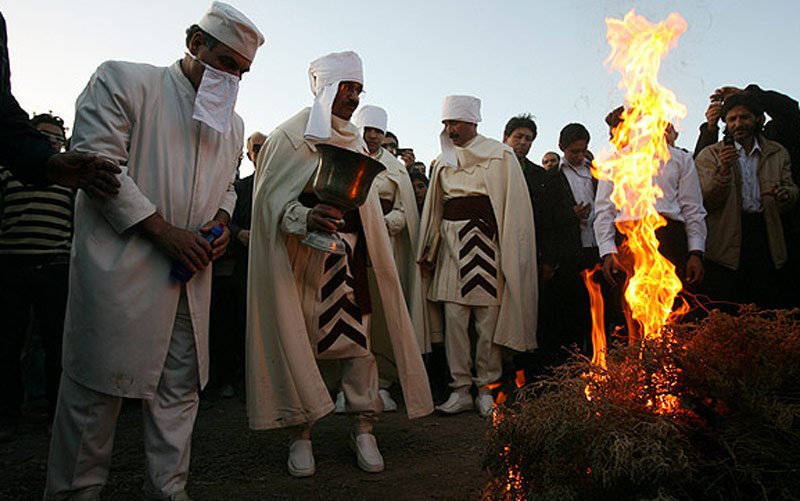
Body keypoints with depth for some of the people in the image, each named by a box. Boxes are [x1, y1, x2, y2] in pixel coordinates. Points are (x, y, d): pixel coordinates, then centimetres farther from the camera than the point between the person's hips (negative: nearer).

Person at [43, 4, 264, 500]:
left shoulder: (233, 124, 16)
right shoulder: (122, 80, -1)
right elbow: (99, 163, -11)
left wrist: (221, 219, 3)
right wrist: (165, 232, -15)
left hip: (190, 274, 6)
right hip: (120, 269, -5)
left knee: (180, 388, 9)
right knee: (97, 385, 3)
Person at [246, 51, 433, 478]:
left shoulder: (354, 142, 16)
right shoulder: (290, 137, -1)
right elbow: (273, 200, -8)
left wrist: (369, 252, 12)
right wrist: (306, 218, -27)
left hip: (347, 256, 4)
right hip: (301, 257, -4)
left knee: (358, 338, -1)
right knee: (302, 339, 0)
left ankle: (363, 429, 10)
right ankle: (301, 434, 13)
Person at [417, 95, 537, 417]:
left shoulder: (500, 155, 2)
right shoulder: (443, 161, 15)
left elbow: (512, 205, -3)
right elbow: (434, 208, 16)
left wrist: (507, 251, -11)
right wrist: (428, 252, 11)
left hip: (485, 242, -4)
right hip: (452, 245, 4)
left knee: (489, 319, 0)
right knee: (454, 318, 1)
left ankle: (486, 388, 13)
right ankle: (461, 389, 11)